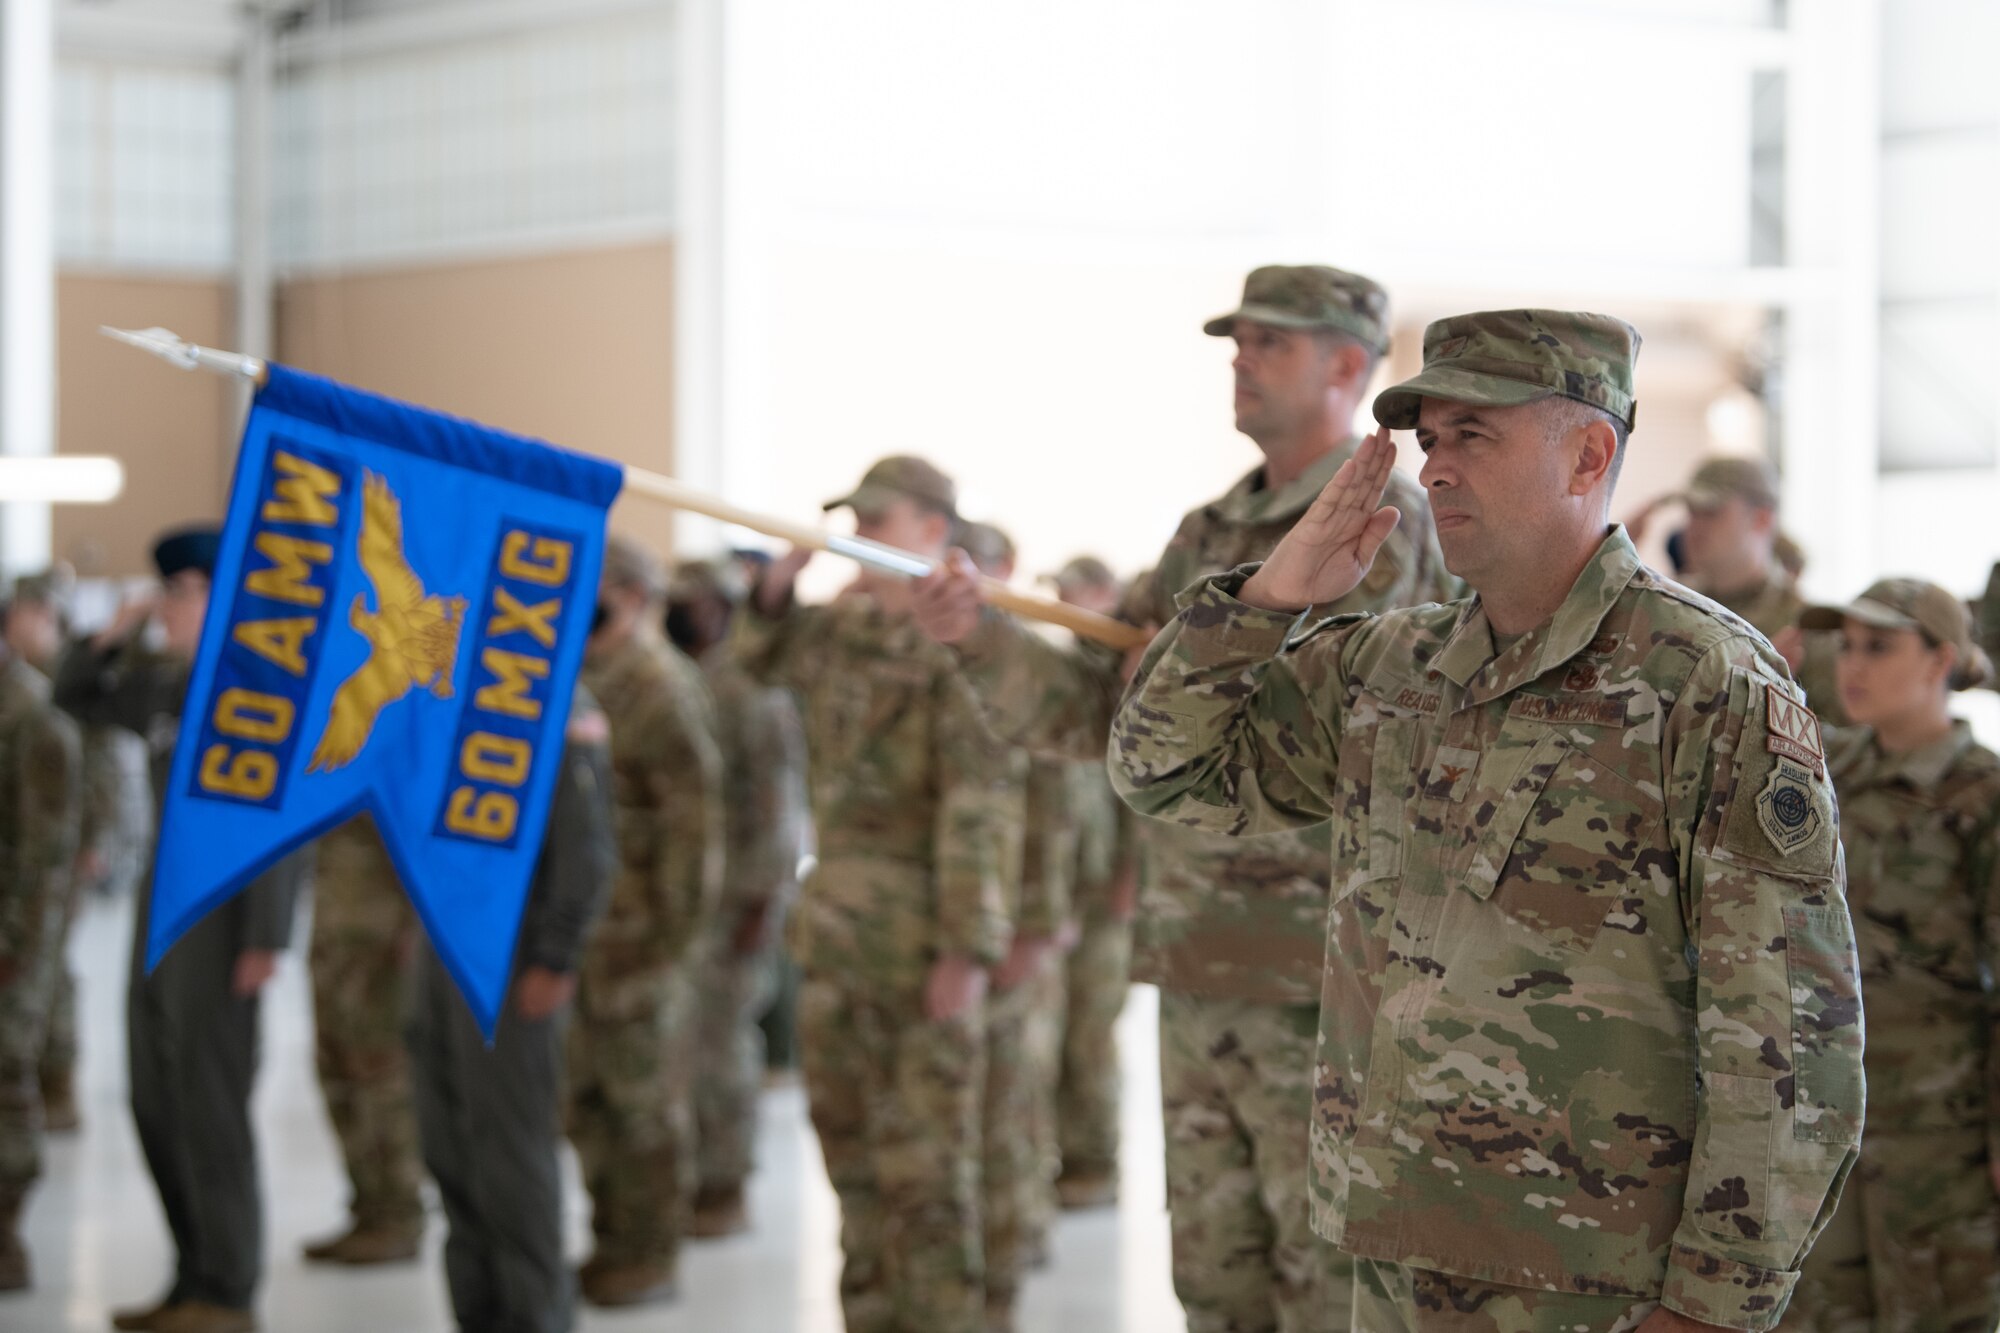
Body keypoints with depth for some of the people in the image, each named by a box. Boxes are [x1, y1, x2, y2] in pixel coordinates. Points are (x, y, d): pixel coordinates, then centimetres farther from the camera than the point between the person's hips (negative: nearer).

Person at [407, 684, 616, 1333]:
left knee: (509, 1148, -3)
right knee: (448, 1144, 11)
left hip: (509, 958, -8)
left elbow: (587, 847, -16)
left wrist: (556, 962, -18)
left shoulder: (557, 704, -13)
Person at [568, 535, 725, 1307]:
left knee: (645, 1097, 0)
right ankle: (614, 1242, 23)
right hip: (584, 923, 9)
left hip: (640, 925, -9)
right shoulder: (586, 682, 13)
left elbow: (694, 815, -17)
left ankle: (651, 1257, 8)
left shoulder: (661, 687, -14)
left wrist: (677, 930, -18)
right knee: (590, 1096, 13)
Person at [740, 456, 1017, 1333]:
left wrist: (967, 949, -21)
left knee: (926, 1160, -4)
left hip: (921, 931, -8)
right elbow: (762, 660, 31)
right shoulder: (840, 629, 11)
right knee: (851, 1143, 13)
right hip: (835, 927, 8)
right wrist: (776, 589, 9)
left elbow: (980, 806, -17)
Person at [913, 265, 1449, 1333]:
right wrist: (978, 637, -6)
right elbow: (1086, 715, 10)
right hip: (1197, 969, 8)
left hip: (1318, 975, -8)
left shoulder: (1381, 526, -9)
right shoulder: (1212, 535, 14)